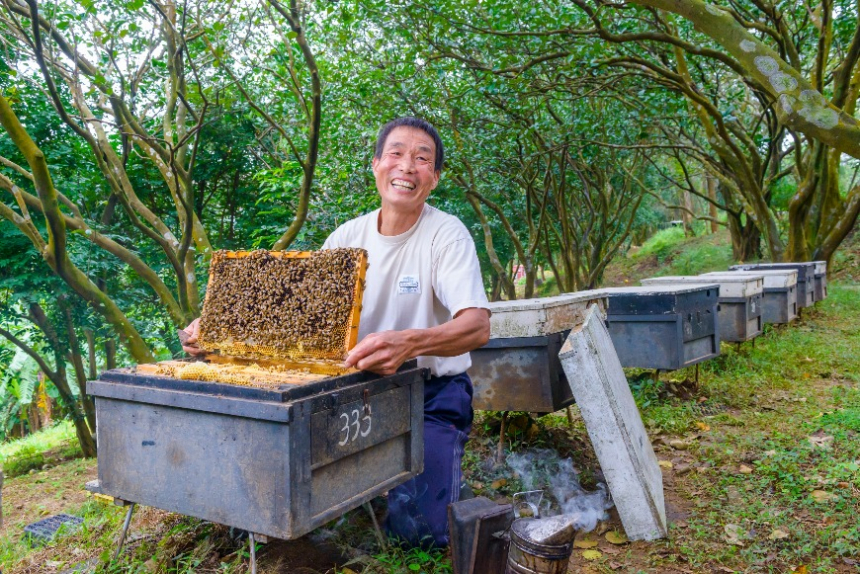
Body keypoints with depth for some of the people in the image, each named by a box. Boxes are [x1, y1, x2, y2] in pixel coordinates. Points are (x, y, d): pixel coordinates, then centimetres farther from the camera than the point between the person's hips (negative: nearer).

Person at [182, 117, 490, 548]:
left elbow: (477, 326, -29)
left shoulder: (446, 234, -15)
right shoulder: (347, 236, 0)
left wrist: (409, 343, -49)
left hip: (432, 395, -4)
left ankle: (439, 468, 16)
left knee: (420, 530, -18)